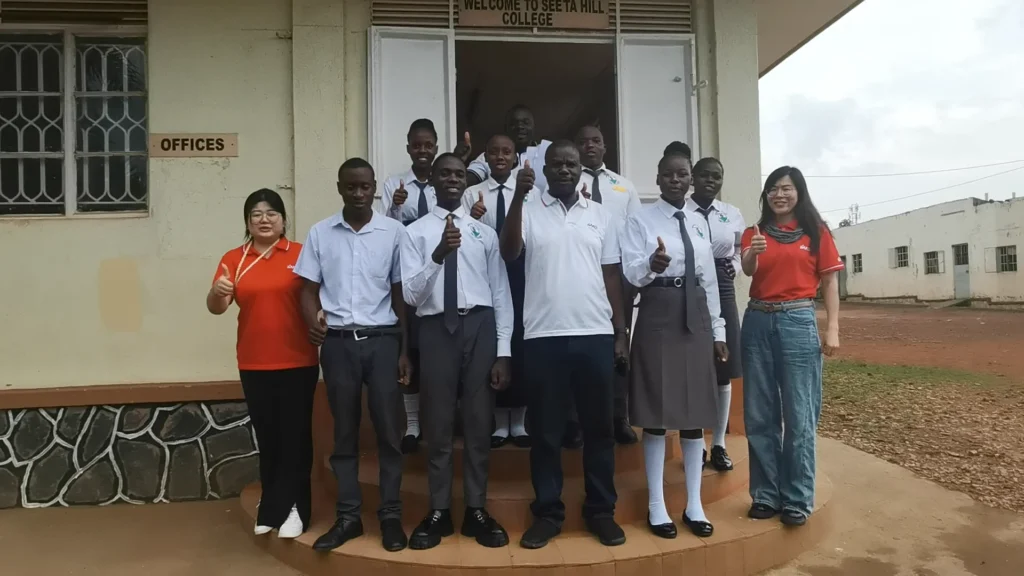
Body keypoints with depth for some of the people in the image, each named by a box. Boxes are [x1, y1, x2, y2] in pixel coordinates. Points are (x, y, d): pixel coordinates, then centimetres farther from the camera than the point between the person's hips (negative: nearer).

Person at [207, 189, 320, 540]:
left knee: (295, 435, 4)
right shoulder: (234, 259, 4)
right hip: (254, 364, 2)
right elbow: (216, 307, -2)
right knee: (267, 436, 13)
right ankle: (273, 506, 26)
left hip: (298, 362, -2)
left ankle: (291, 507, 15)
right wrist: (217, 292, -24)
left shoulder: (301, 254, -2)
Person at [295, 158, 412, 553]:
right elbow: (310, 289, 6)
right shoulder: (320, 233, 5)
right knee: (344, 431, 9)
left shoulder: (393, 232, 2)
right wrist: (313, 321, -16)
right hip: (337, 341, 1)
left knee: (387, 429, 3)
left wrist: (406, 350, 3)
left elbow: (400, 293, 5)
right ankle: (348, 516, 20)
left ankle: (390, 515, 15)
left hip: (382, 339, -1)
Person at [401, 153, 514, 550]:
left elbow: (501, 293, 7)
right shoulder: (415, 232, 5)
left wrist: (504, 351, 0)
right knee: (438, 424, 7)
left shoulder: (484, 233, 10)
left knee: (479, 422, 9)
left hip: (479, 326, 2)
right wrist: (438, 254, -21)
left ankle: (476, 511, 22)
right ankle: (439, 512, 22)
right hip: (437, 328, -1)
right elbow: (411, 295, -6)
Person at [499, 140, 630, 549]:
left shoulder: (601, 216, 11)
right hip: (543, 336, -1)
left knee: (598, 426, 9)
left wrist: (620, 332, 7)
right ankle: (547, 512, 19)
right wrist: (518, 195, -20)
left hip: (595, 334, 2)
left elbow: (612, 276, 11)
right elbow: (508, 253, -13)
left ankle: (601, 511, 22)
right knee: (545, 430, 6)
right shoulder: (530, 211, 5)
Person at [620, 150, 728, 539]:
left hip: (696, 315, 5)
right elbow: (631, 272, -11)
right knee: (657, 410, -1)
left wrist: (718, 330, 13)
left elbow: (709, 280, 16)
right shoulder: (641, 220, -1)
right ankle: (657, 506, 10)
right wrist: (652, 265, -33)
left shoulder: (699, 224, 15)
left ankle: (694, 505, 18)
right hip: (659, 314, -5)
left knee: (695, 411, 7)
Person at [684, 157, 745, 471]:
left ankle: (719, 444, 20)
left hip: (722, 292, 4)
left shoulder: (732, 214, 8)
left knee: (724, 370, 7)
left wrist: (734, 266, 0)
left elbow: (742, 251, 19)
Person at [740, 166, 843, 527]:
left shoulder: (816, 232, 5)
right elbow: (747, 271, -8)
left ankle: (797, 499, 12)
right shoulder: (755, 232, 10)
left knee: (799, 415, 0)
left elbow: (829, 281, 3)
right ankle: (765, 494, 18)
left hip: (798, 322, -2)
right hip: (758, 322, 3)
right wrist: (752, 253, -30)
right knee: (759, 415, 6)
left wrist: (833, 329, -5)